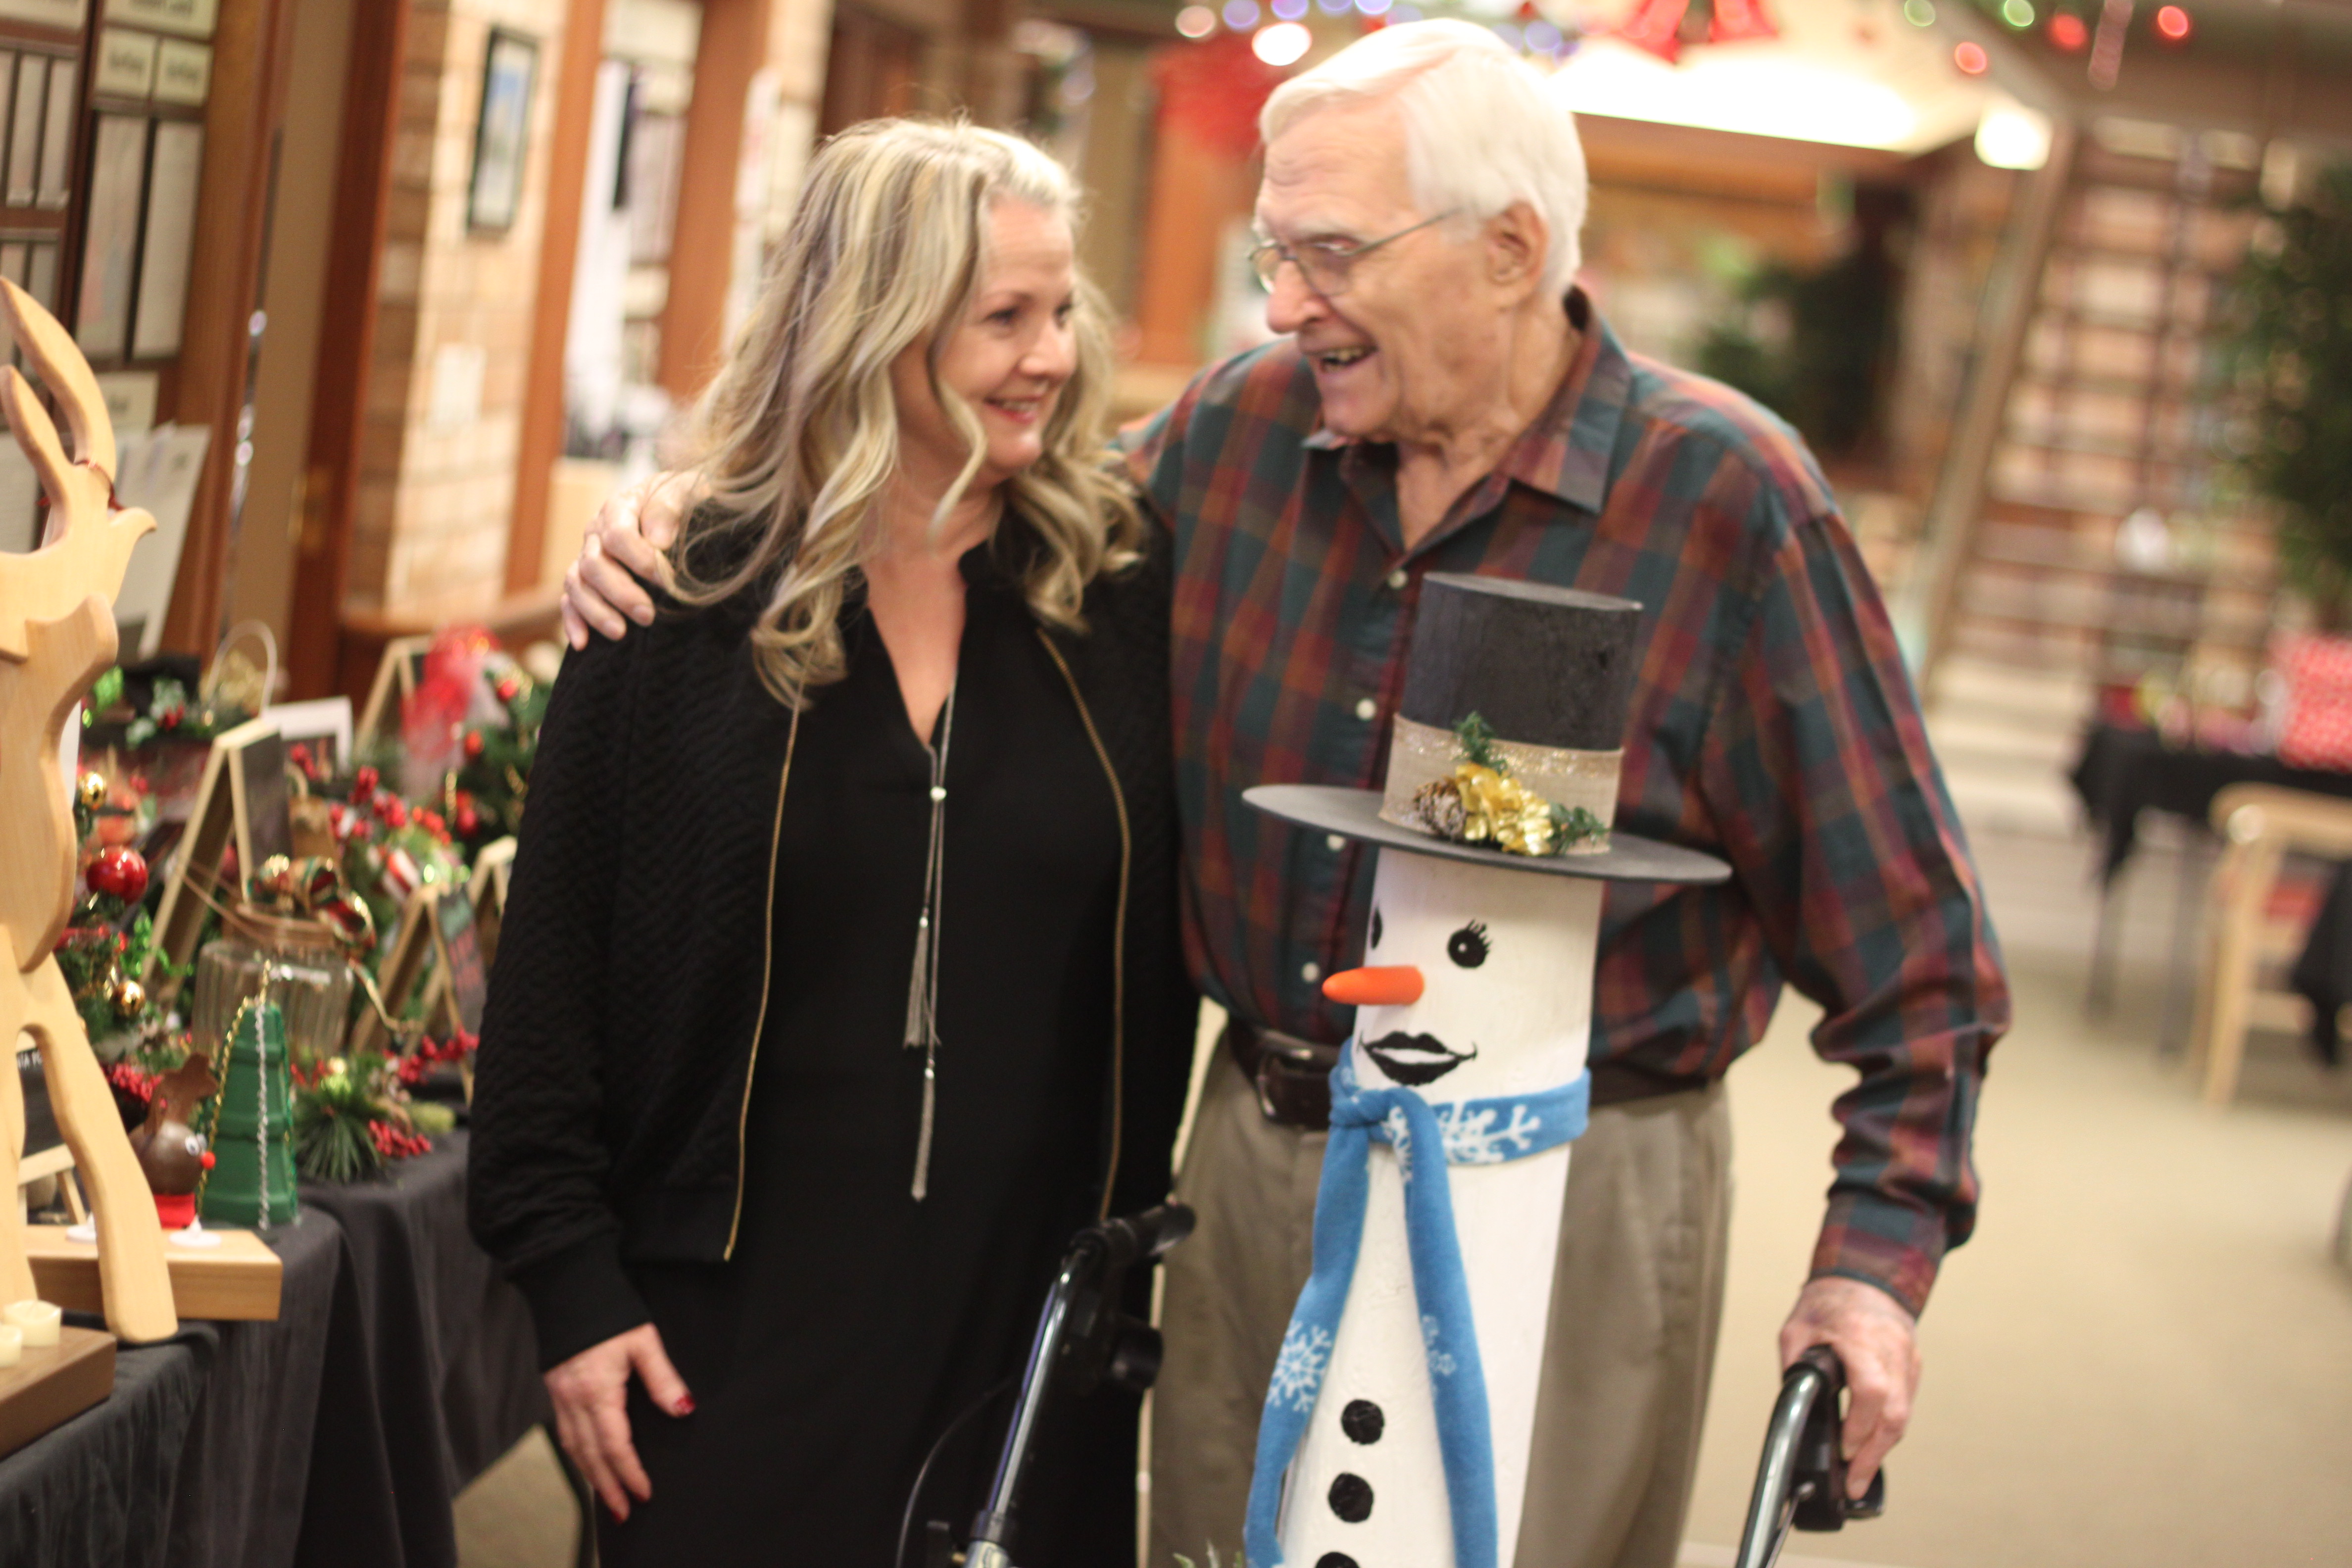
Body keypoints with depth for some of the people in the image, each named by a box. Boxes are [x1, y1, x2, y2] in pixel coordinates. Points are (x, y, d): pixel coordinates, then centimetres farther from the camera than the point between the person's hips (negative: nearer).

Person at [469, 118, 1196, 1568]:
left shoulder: (1125, 598, 3)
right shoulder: (688, 605, -2)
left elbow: (1165, 956, 8)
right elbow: (556, 959, 0)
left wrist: (1131, 1245, 1)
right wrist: (572, 1281, -3)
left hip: (1037, 1322, 2)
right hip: (743, 1315, -2)